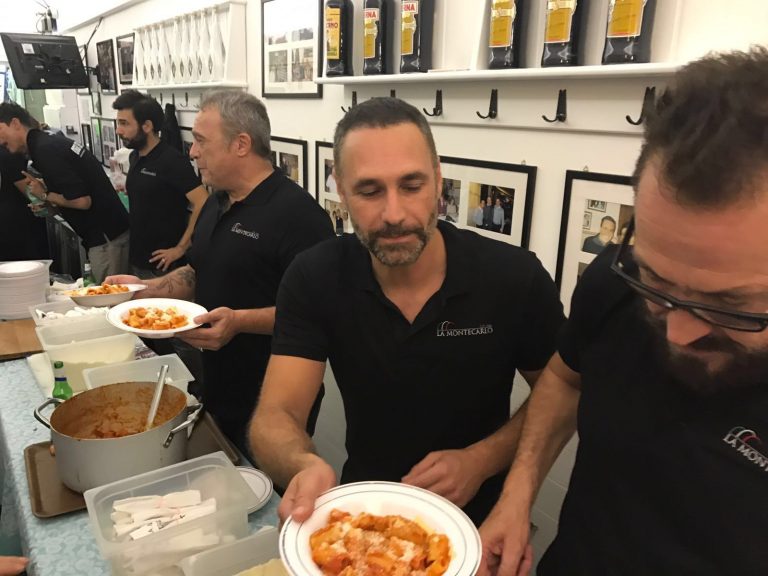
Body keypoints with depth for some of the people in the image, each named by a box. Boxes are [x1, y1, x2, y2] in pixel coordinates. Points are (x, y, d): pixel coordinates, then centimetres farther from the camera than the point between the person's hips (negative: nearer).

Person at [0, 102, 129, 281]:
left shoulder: (45, 150, -14)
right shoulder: (52, 142, 15)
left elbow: (82, 201, -19)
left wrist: (45, 195, -4)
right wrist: (50, 205, 11)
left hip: (106, 238, -9)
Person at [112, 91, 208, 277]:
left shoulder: (172, 160, -18)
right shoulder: (135, 157, 7)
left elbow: (203, 205, -25)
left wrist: (180, 248, -21)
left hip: (163, 265, -8)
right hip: (137, 260, 8)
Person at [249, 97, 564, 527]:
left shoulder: (516, 278, -17)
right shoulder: (313, 279, -13)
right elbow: (276, 414, -17)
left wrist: (481, 460, -18)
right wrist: (305, 467, -38)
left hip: (477, 514, 1)